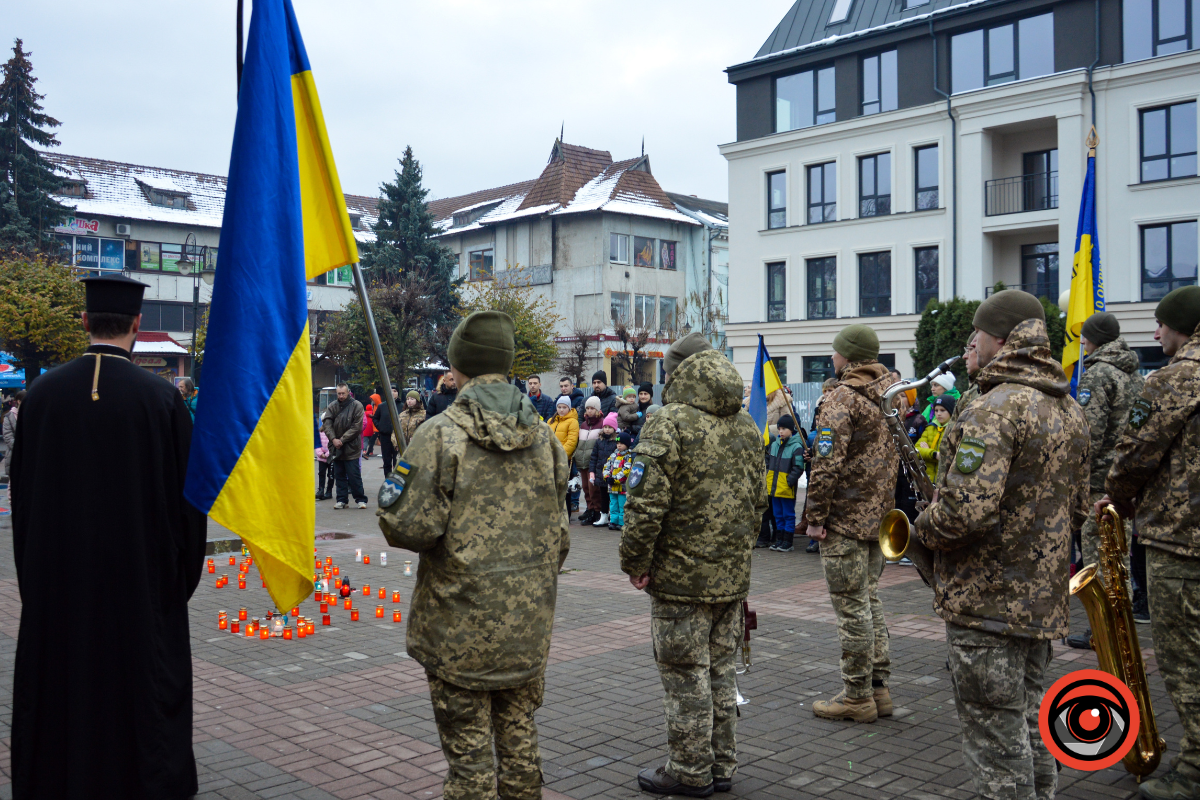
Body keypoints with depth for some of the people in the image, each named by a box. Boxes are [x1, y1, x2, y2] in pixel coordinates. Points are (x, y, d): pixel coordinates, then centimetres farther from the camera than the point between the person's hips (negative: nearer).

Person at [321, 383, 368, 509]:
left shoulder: (357, 406, -6)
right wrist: (333, 439, -14)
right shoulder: (332, 406, 6)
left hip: (351, 448, -4)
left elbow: (357, 427, -10)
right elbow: (327, 423, 0)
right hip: (336, 447, 4)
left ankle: (360, 499, 7)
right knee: (339, 475, 9)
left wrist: (342, 440, -13)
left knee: (354, 475, -4)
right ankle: (342, 500, 17)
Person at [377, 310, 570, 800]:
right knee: (519, 736, 19)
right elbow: (558, 535, 9)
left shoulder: (441, 434, -14)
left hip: (462, 624, -5)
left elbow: (414, 528, -17)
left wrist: (388, 503, 4)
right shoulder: (543, 435, 5)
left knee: (468, 746, 7)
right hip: (529, 622, 5)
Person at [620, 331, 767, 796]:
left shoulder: (670, 423, -16)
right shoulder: (746, 426, 9)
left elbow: (646, 504, -21)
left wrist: (635, 562, -10)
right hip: (733, 575, 8)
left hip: (682, 575, -7)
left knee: (686, 675, 4)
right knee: (720, 670, 17)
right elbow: (758, 500, 15)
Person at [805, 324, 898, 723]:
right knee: (869, 600, 17)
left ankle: (857, 696, 6)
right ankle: (878, 688, 24)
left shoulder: (841, 398, -15)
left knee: (851, 607, -2)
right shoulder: (890, 393, 12)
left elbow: (827, 463, -22)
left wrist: (815, 516, -16)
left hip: (845, 517, -9)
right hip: (879, 515, 9)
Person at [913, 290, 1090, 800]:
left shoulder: (994, 408, -20)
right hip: (1044, 599, 9)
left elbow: (965, 509, -29)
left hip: (986, 602, -9)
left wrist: (923, 531, -10)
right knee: (1030, 727, 21)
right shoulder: (1069, 410, 11)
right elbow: (1076, 508, 18)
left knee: (995, 741, 1)